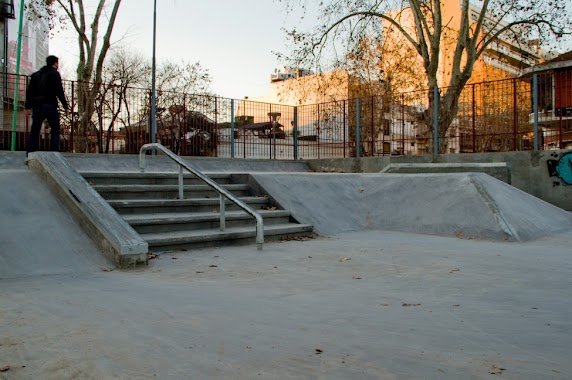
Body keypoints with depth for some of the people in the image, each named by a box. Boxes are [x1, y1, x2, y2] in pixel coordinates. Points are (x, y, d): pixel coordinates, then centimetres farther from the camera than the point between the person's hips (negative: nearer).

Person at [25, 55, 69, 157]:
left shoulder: (36, 74, 19)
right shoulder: (54, 73, 0)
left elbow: (29, 91, 15)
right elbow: (59, 91, -9)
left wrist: (28, 107, 17)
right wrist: (65, 106, -7)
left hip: (37, 106, 6)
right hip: (50, 106, -6)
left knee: (34, 131, 7)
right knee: (55, 130, 0)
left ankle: (29, 155, 1)